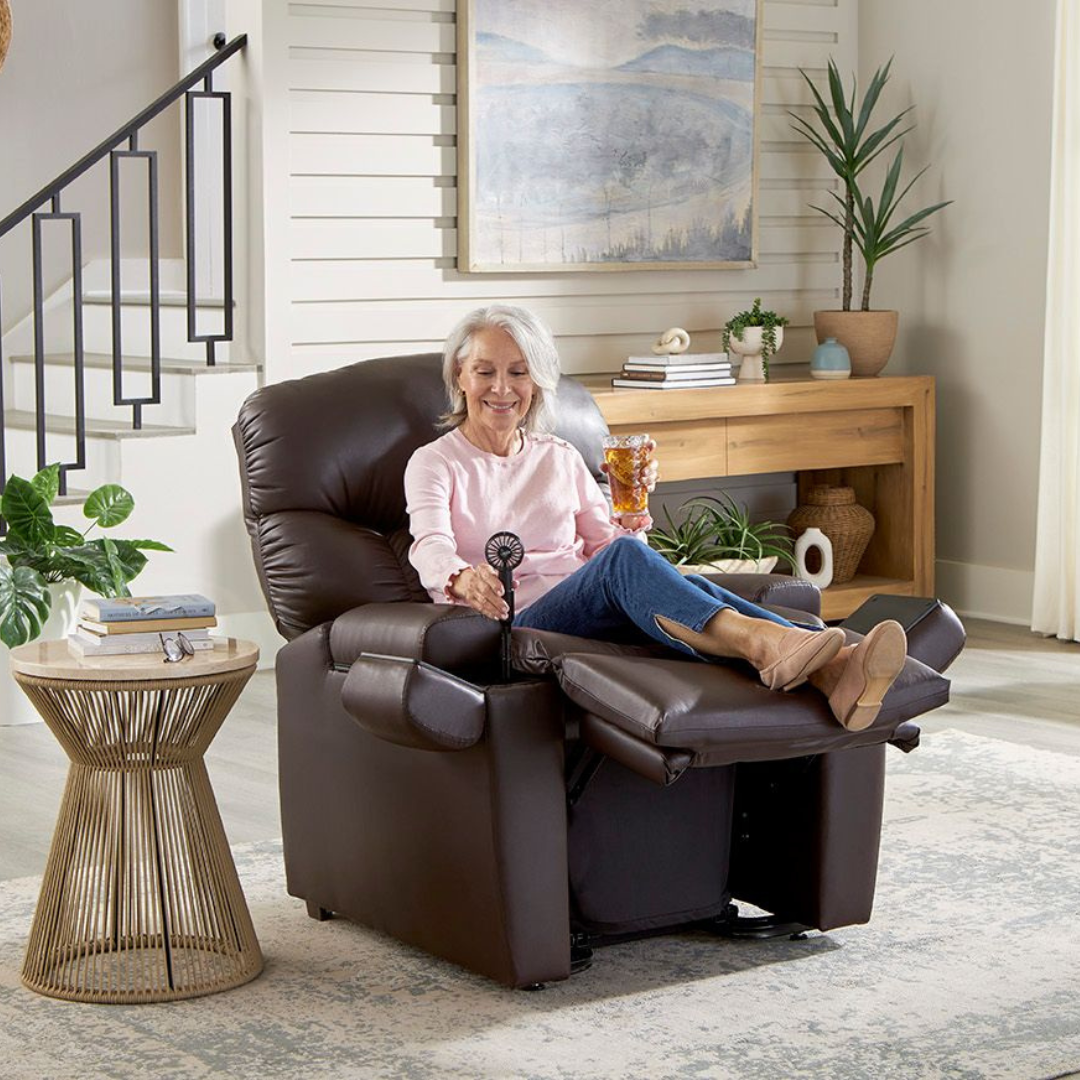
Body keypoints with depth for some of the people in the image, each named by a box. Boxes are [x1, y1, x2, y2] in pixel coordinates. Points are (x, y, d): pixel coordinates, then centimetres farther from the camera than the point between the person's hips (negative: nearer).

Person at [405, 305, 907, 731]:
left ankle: (833, 672, -56)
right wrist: (463, 580, -33)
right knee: (626, 558, -35)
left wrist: (630, 515, -4)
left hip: (597, 613, 4)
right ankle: (761, 642, -61)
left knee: (689, 586, -31)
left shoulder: (560, 459, 23)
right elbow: (430, 546, -9)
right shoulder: (435, 462, 11)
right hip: (512, 625, -4)